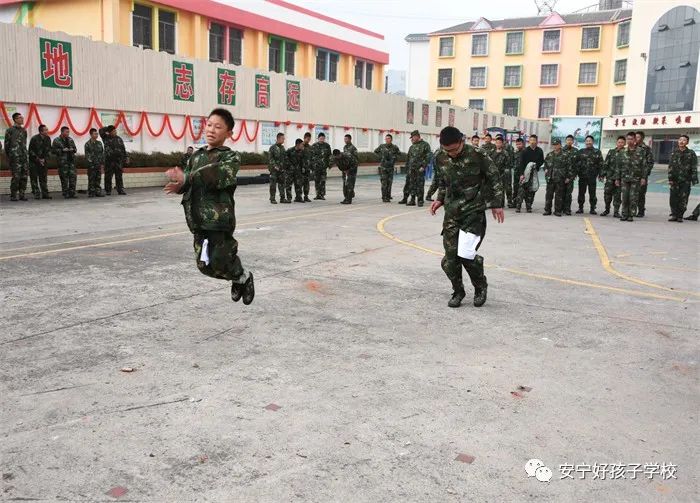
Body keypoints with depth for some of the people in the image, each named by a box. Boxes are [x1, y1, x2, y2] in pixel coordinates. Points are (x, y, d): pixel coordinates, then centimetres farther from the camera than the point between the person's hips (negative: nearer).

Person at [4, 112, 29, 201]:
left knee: (24, 177, 4)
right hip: (15, 157, -6)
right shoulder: (10, 130, -1)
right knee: (16, 177, -8)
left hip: (24, 157, 6)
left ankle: (22, 195, 11)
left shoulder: (23, 130, 16)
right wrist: (8, 157, 0)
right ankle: (13, 196, -1)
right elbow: (6, 144, 1)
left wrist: (26, 156, 15)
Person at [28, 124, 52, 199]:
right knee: (34, 178, -4)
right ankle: (36, 194, -1)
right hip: (34, 161, -4)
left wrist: (44, 159, -4)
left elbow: (49, 150, 8)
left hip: (43, 161, 4)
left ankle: (45, 193, 6)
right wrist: (38, 159, -11)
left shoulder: (48, 138, 0)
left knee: (44, 178, 4)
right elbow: (31, 151, -8)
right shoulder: (34, 139, -13)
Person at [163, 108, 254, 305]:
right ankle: (234, 263, 35)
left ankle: (244, 277, 25)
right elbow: (186, 180, 12)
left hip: (220, 218, -6)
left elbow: (219, 175, -24)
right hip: (199, 219, 6)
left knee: (219, 263, -5)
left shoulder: (231, 157, -5)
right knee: (204, 264, 9)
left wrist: (186, 178, -33)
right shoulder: (197, 155, 15)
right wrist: (179, 185, -12)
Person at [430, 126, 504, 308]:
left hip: (474, 211, -4)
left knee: (466, 254, -14)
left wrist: (496, 204, -2)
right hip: (451, 213, 5)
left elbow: (495, 179, -2)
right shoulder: (440, 158, 1)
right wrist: (440, 199, 6)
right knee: (450, 257, 0)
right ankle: (458, 292, 22)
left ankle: (481, 287, 14)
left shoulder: (477, 155, -13)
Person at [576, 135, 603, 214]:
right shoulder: (581, 151, 10)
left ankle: (592, 209, 8)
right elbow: (576, 162, 7)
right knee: (581, 192, 5)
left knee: (592, 193, 2)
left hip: (592, 176, -2)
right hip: (582, 176, 2)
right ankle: (580, 208, 13)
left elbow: (600, 164, 3)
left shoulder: (597, 152, 6)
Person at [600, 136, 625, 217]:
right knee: (607, 193, 3)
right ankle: (607, 210, 20)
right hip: (610, 177, 1)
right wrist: (602, 174, 2)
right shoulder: (611, 152, 8)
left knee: (617, 195, 1)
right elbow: (605, 164, 8)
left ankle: (616, 212, 9)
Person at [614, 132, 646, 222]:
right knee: (624, 198, 1)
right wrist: (617, 178, 6)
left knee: (633, 198, -2)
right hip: (624, 178, 2)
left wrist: (643, 177, -6)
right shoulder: (622, 152, 9)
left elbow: (644, 165, 1)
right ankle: (624, 215, 9)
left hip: (636, 179, -2)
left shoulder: (640, 152, 3)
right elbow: (618, 166, 10)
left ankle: (631, 215, 5)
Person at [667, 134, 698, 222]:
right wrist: (670, 178, 0)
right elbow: (670, 166, 7)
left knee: (683, 199, -1)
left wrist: (694, 180, -5)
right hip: (675, 180, 2)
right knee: (673, 198, -1)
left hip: (686, 181, -2)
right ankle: (674, 215, 9)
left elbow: (694, 168, 0)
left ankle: (680, 216, 7)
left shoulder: (691, 154, 2)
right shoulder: (674, 153, 8)